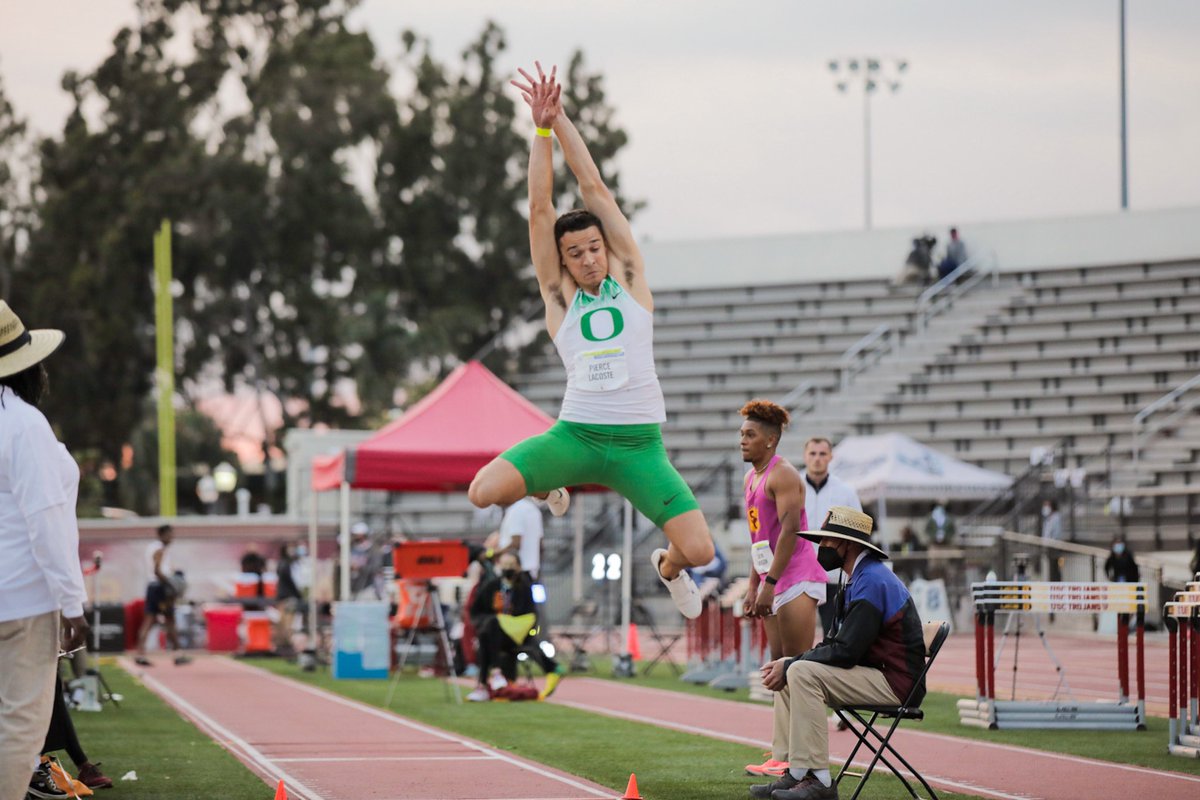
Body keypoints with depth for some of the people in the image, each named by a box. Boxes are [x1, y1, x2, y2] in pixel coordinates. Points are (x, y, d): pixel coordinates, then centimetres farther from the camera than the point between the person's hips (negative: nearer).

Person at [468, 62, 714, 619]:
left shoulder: (630, 279, 7)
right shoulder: (559, 296, 7)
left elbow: (595, 189, 4)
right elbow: (540, 209, 1)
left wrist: (562, 119, 1)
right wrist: (541, 127, -3)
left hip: (638, 442, 0)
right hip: (575, 435, 0)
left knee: (699, 550, -14)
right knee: (484, 492, -23)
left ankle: (667, 566, 28)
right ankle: (549, 492, 15)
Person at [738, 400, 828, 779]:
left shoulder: (783, 475, -11)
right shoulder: (751, 479, 18)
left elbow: (789, 529, -19)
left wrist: (769, 584, -23)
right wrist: (753, 587, 19)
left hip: (797, 579, -10)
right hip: (774, 584, 10)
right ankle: (782, 755, 12)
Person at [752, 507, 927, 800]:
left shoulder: (871, 581, -16)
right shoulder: (859, 578, 18)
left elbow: (845, 652, -22)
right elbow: (834, 643, 15)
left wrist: (789, 667, -13)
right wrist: (786, 667, 0)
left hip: (895, 683, -11)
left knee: (802, 673, -24)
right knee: (789, 671, 9)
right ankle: (797, 772, 0)